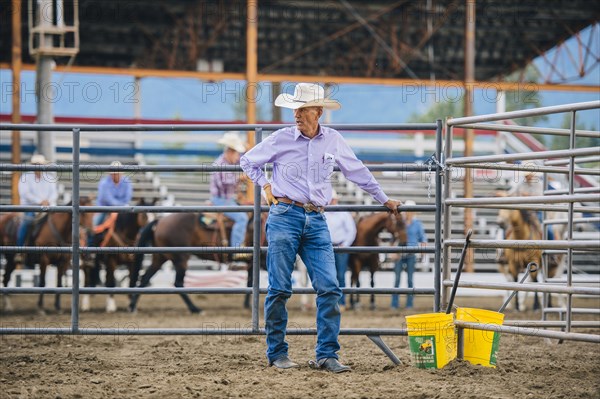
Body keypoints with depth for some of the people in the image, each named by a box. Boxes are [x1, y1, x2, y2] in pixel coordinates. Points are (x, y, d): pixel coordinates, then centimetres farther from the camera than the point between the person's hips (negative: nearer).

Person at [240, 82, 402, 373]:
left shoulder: (333, 141, 7)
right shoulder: (281, 139, 1)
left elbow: (357, 172, 22)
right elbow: (248, 161, 16)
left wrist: (384, 200, 30)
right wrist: (265, 186, 6)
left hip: (316, 221, 2)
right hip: (284, 216, -2)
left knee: (329, 288, -6)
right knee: (279, 289, -2)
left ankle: (326, 355, -2)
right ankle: (277, 354, 8)